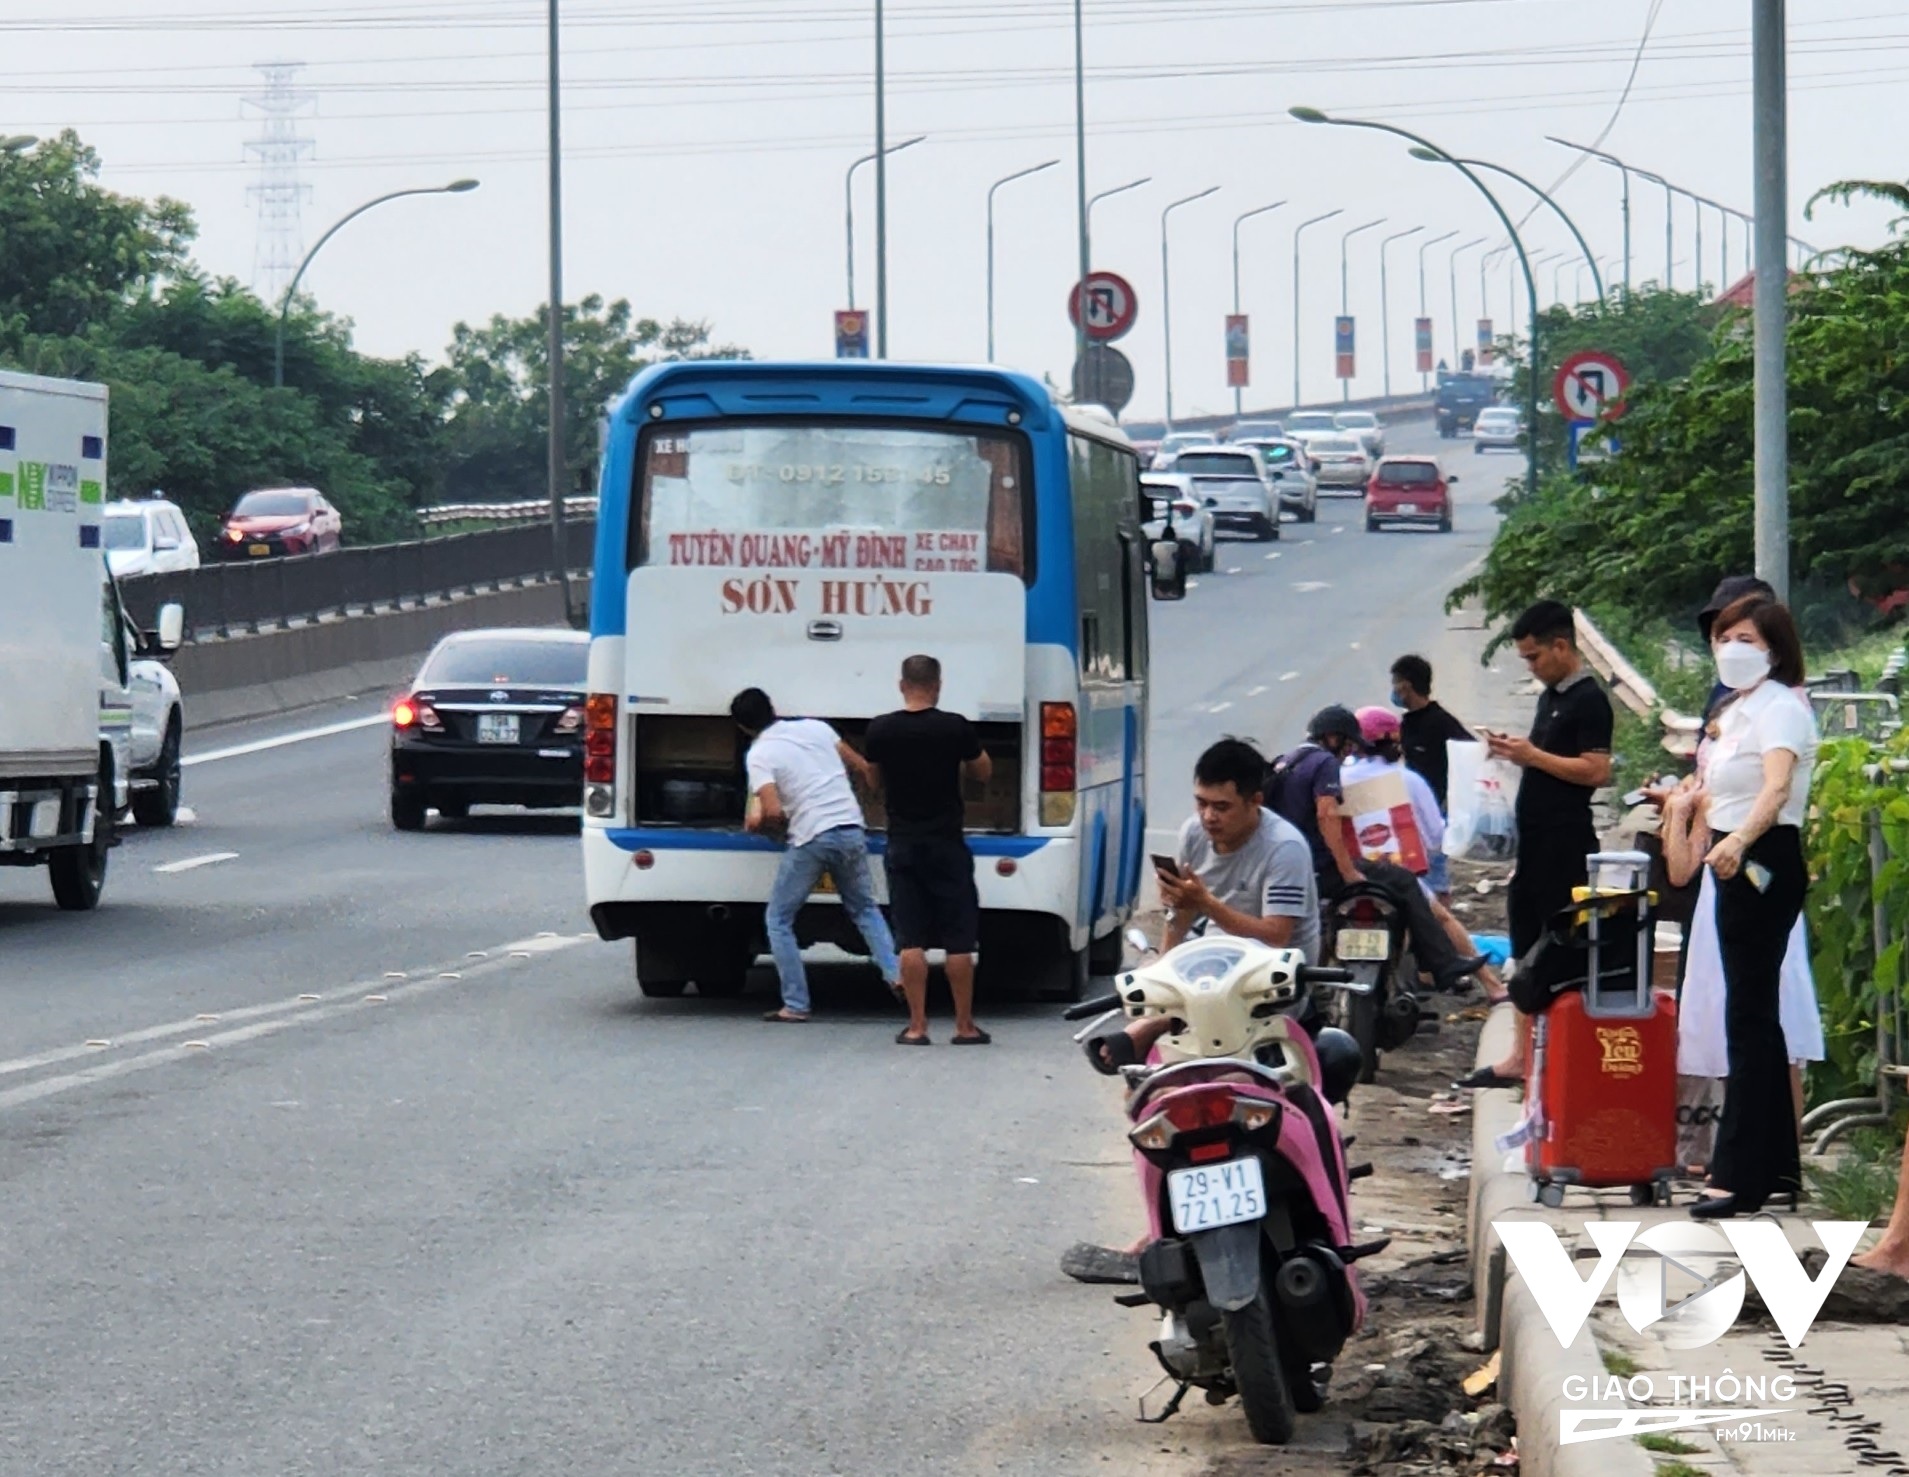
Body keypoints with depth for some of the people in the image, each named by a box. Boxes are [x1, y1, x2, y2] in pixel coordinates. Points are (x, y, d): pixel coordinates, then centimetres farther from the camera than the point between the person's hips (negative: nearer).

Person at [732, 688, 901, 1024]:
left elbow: (773, 812, -16)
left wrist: (757, 823, 7)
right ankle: (895, 975, 6)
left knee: (778, 920, 9)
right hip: (852, 831, 5)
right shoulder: (815, 728, 9)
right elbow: (860, 765, 17)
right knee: (865, 910, 24)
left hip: (812, 839, -5)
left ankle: (796, 1005, 4)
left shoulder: (759, 756, -5)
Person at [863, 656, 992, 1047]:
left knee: (911, 940, 3)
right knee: (958, 939, 4)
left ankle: (916, 1025, 2)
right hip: (947, 844, -2)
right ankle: (965, 1025, 7)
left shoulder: (881, 731, -4)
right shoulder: (955, 728, -9)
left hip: (903, 844, 2)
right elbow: (983, 773, 6)